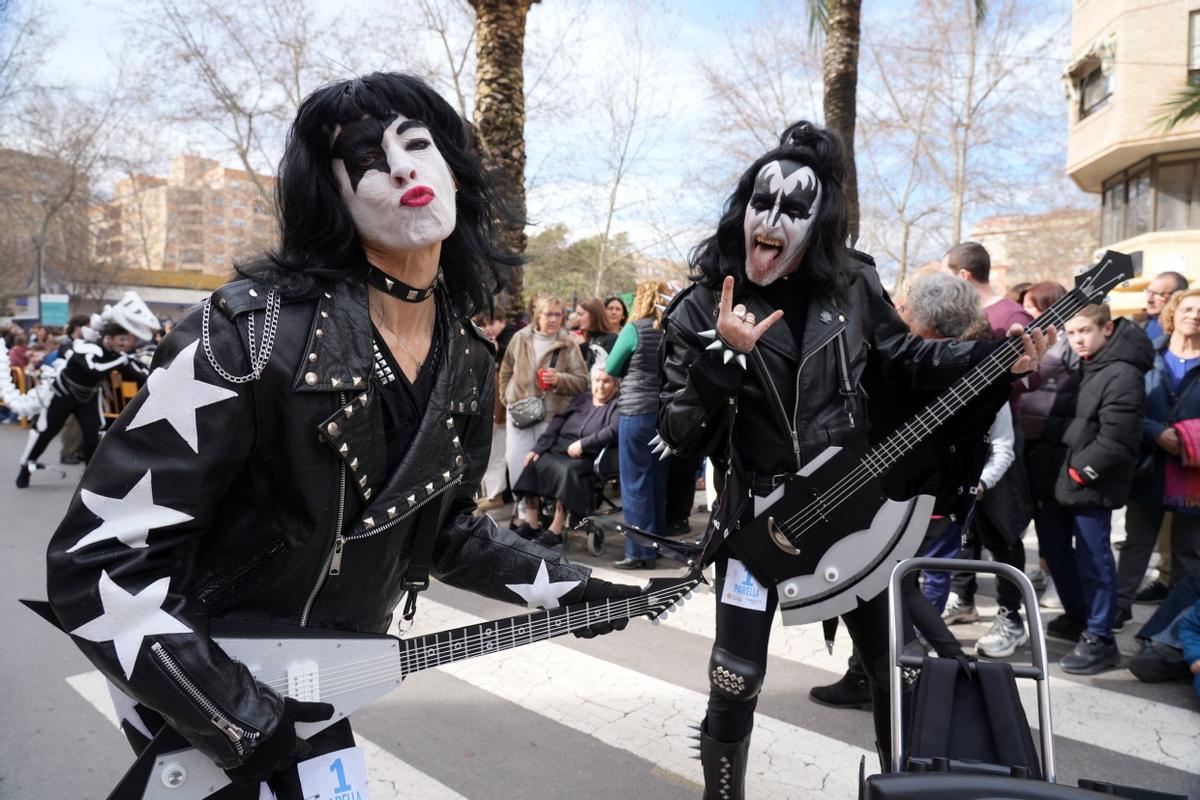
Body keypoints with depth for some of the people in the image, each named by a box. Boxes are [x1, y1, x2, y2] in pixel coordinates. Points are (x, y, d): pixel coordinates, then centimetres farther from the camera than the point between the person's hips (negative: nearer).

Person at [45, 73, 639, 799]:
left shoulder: (465, 358, -5)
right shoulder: (251, 331, -26)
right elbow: (98, 562, -23)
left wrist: (564, 588, 4)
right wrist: (248, 724, -24)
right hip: (211, 688, -6)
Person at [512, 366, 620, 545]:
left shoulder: (617, 407, 5)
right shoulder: (581, 399, 22)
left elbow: (613, 431, -14)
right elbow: (558, 422, 14)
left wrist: (582, 444, -18)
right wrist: (538, 448, 3)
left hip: (588, 459, -6)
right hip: (559, 451, 6)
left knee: (567, 470, -34)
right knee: (533, 463, -18)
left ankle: (556, 530, -27)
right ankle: (531, 524, -13)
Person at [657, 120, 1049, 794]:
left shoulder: (851, 285, -3)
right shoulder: (704, 307, -10)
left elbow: (902, 361, 13)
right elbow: (681, 436, -14)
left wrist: (998, 356, 0)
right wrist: (724, 355, -28)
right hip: (758, 516, -2)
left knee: (896, 664, 15)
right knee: (736, 680, 4)